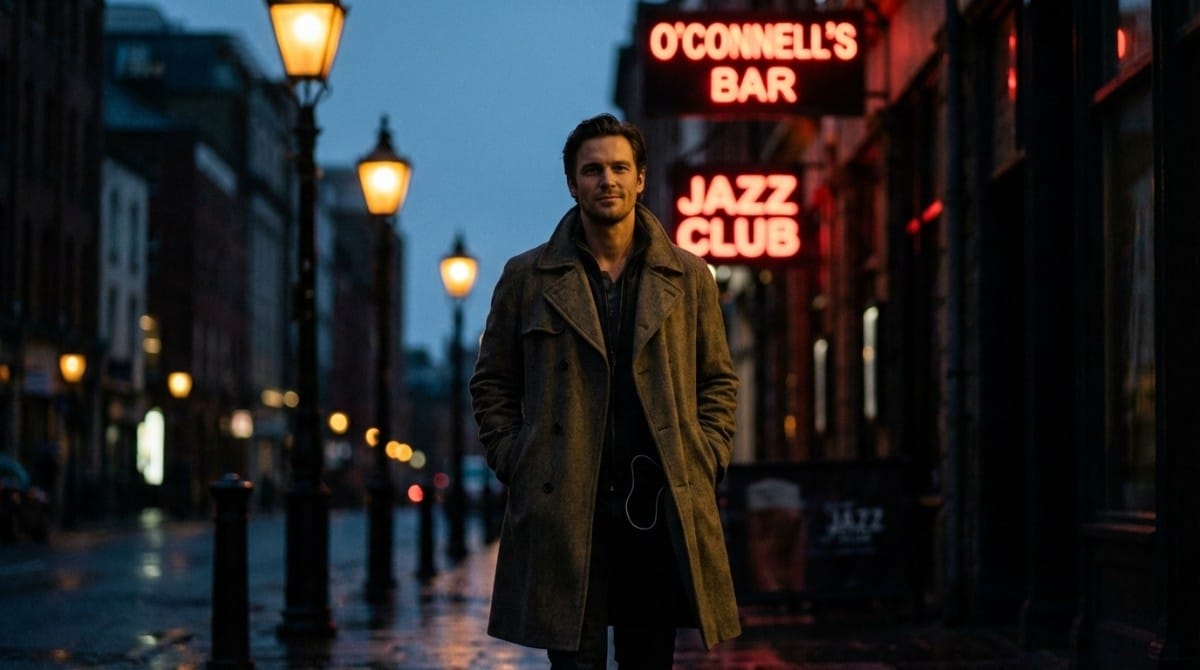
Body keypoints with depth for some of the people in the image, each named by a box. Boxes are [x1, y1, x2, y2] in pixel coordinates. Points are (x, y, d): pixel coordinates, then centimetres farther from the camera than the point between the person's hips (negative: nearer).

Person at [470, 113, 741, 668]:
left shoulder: (687, 278, 10)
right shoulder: (527, 277, 7)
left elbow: (718, 379, 16)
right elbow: (492, 384, 11)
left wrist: (706, 460, 3)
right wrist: (513, 464, 0)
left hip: (660, 511, 2)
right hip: (563, 511, -1)